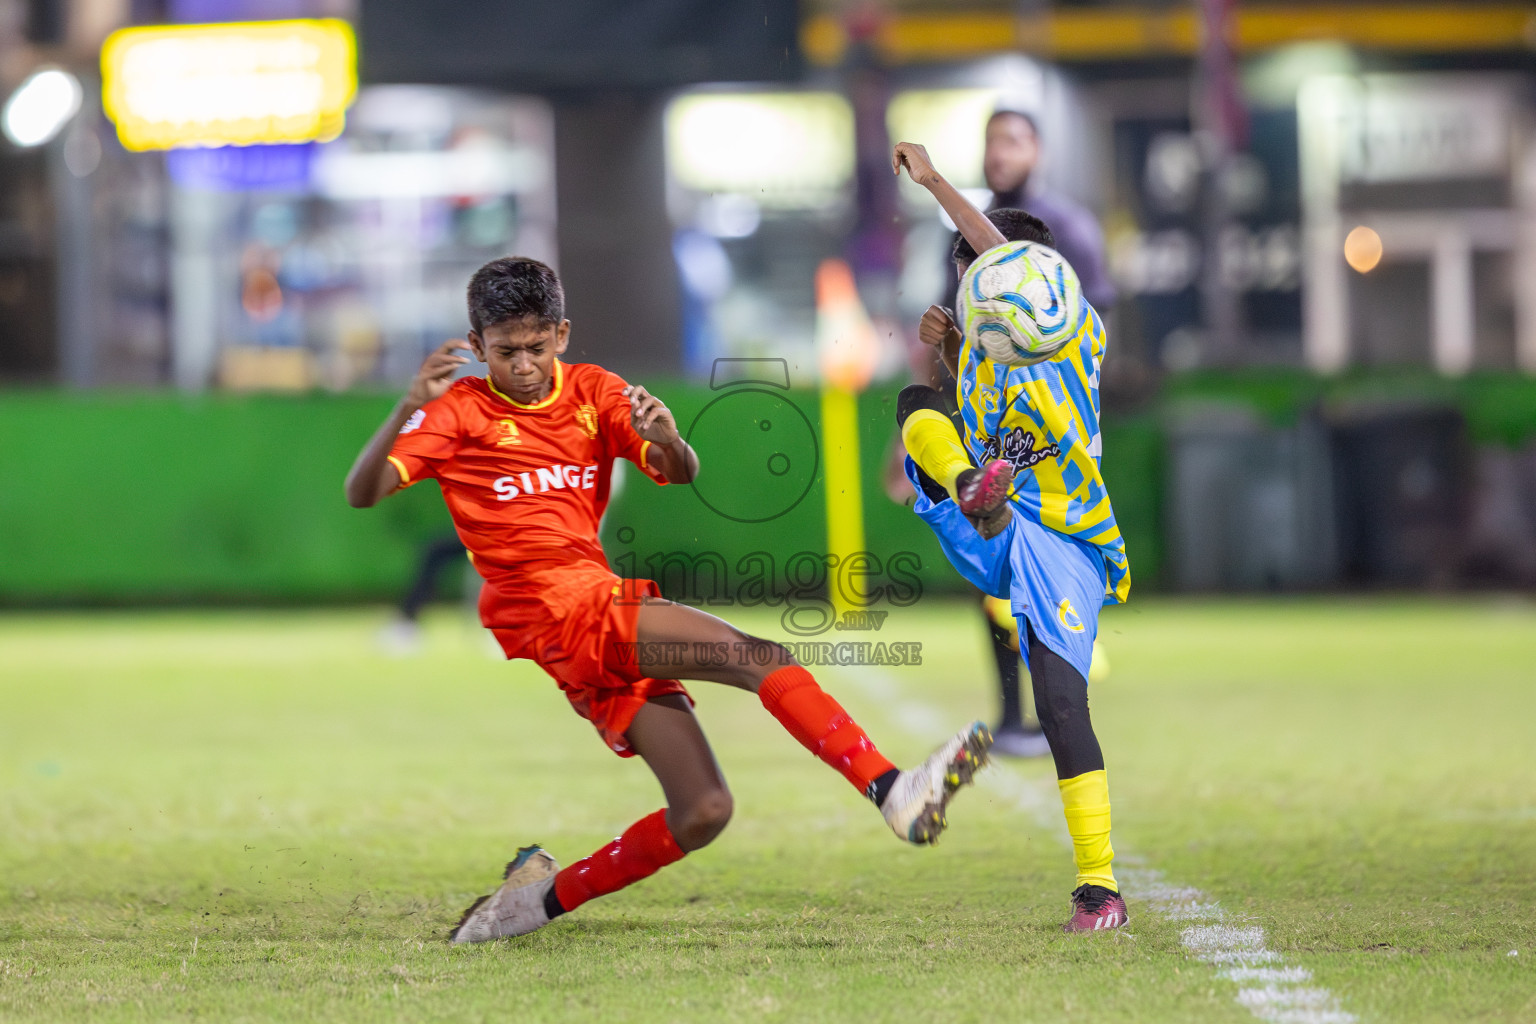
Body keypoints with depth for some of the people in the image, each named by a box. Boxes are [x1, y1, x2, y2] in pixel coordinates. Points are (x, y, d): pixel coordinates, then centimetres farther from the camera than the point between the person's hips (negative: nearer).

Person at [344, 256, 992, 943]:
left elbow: (682, 475, 5)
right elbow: (362, 492, -10)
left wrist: (666, 441, -19)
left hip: (606, 615, 6)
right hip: (555, 613, -6)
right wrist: (408, 409, -26)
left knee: (703, 813, -5)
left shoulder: (591, 392, 15)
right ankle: (892, 791, -36)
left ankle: (545, 896, 7)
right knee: (754, 655, -24)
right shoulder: (461, 411, 2)